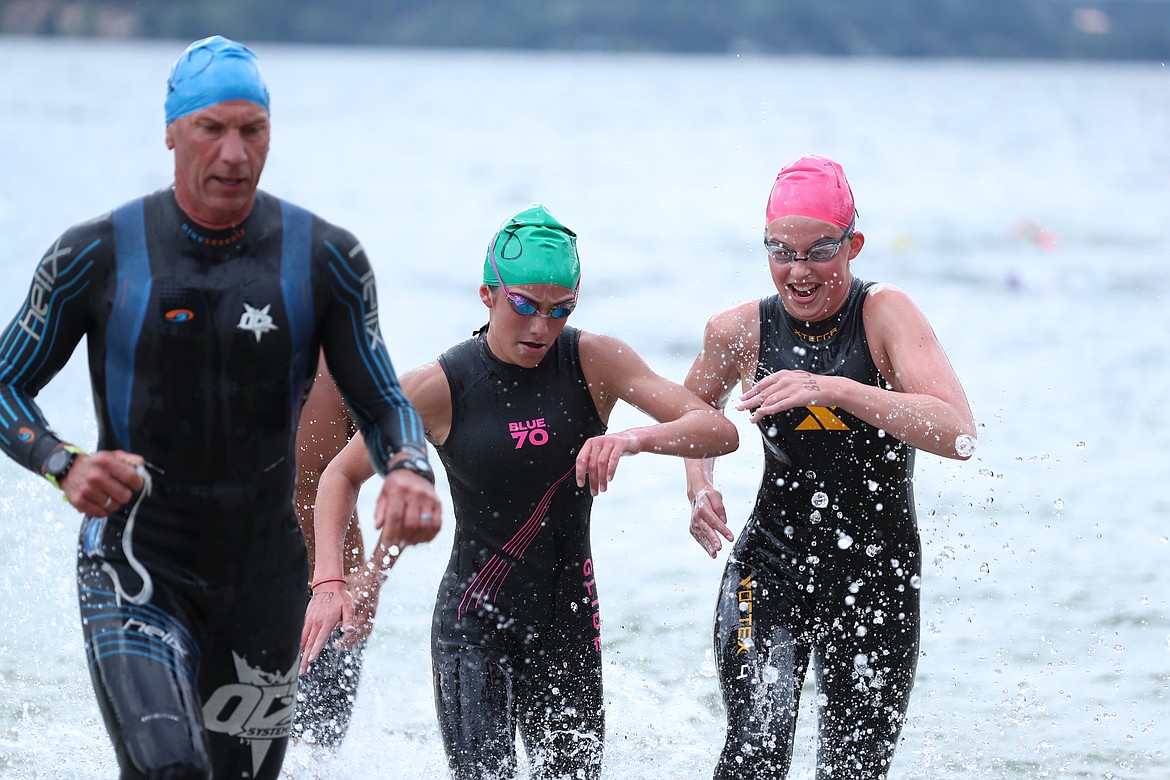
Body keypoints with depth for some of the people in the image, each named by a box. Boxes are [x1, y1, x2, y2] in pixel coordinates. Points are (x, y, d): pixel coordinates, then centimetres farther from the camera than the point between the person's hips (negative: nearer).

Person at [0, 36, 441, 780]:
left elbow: (382, 402, 2)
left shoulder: (326, 260, -2)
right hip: (137, 574, -3)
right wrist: (65, 465, -19)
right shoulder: (99, 255, -7)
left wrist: (408, 469, -22)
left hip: (265, 576, 3)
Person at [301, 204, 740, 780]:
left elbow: (720, 432, -10)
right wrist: (329, 581, -11)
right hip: (473, 624, -2)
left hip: (569, 622, 3)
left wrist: (638, 439, -30)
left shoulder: (594, 361, -5)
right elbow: (342, 474, 4)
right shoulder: (439, 387, -8)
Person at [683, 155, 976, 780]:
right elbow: (697, 403, 24)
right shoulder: (741, 330, -1)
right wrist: (698, 482, 4)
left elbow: (958, 434, -25)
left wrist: (834, 389, -32)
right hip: (770, 565, 1)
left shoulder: (885, 314, -10)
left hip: (877, 580, -1)